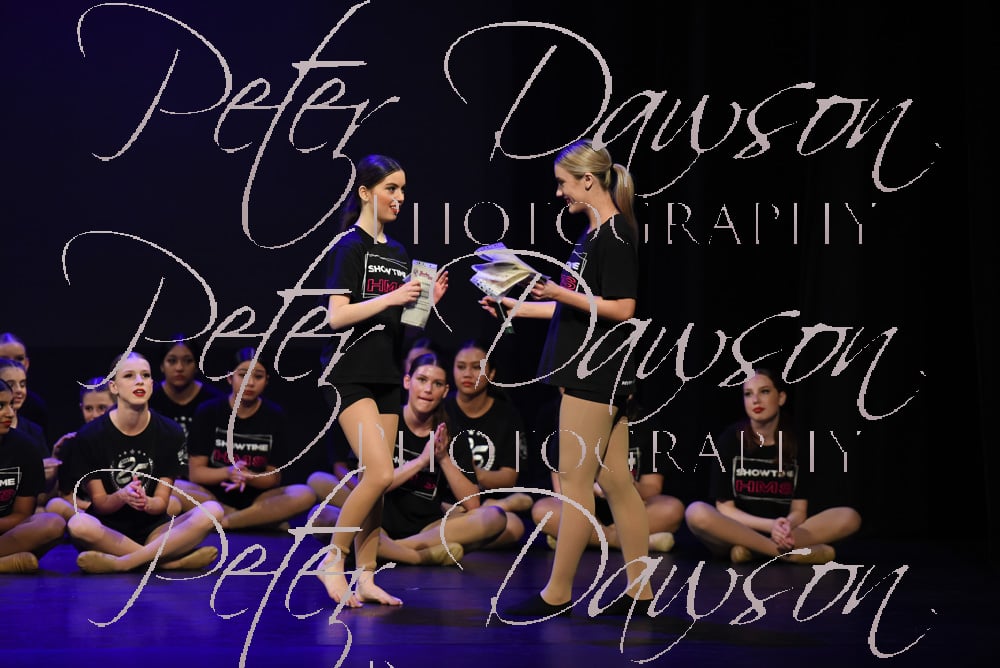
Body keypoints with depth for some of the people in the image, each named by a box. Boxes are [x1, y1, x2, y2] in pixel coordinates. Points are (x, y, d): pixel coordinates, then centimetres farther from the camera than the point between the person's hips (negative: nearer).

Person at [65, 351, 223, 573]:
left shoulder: (170, 432, 1)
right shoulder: (89, 435, -4)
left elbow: (161, 502, -1)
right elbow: (100, 503, -5)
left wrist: (146, 503, -26)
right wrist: (122, 497, -28)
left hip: (152, 529, 2)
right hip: (109, 533, -2)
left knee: (212, 511, -24)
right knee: (79, 524, -37)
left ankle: (121, 563, -29)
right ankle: (174, 560, -26)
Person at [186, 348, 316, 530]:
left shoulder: (276, 416, 4)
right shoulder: (209, 411, 1)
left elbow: (273, 477, 2)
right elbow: (195, 473, -3)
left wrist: (247, 477, -21)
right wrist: (228, 473, -23)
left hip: (256, 497, 1)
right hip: (214, 496, -1)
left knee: (305, 495, -28)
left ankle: (222, 521, -26)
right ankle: (267, 519, -22)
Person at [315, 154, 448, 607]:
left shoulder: (398, 252, 15)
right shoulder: (350, 246, -8)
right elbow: (337, 316, -16)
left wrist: (427, 301, 2)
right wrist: (391, 297, -23)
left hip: (386, 376, 8)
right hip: (350, 374, -8)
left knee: (377, 479, 6)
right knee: (379, 473, -17)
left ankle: (366, 578, 11)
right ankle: (332, 561, -3)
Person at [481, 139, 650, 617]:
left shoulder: (616, 235, -13)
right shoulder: (594, 233, 16)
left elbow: (622, 308, -18)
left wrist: (563, 293, -25)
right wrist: (518, 307, 22)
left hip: (597, 373, -10)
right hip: (595, 374, 10)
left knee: (574, 481, -5)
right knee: (614, 480, 10)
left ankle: (557, 595, 0)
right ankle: (640, 589, 13)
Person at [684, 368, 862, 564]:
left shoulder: (796, 443, 1)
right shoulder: (730, 440, -4)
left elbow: (799, 510, 0)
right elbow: (724, 508, -7)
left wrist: (786, 526, -25)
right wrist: (771, 526, -23)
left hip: (780, 533, 3)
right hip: (735, 534, -3)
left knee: (849, 517, -19)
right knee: (697, 513, -35)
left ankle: (751, 550, -27)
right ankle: (790, 552, -29)